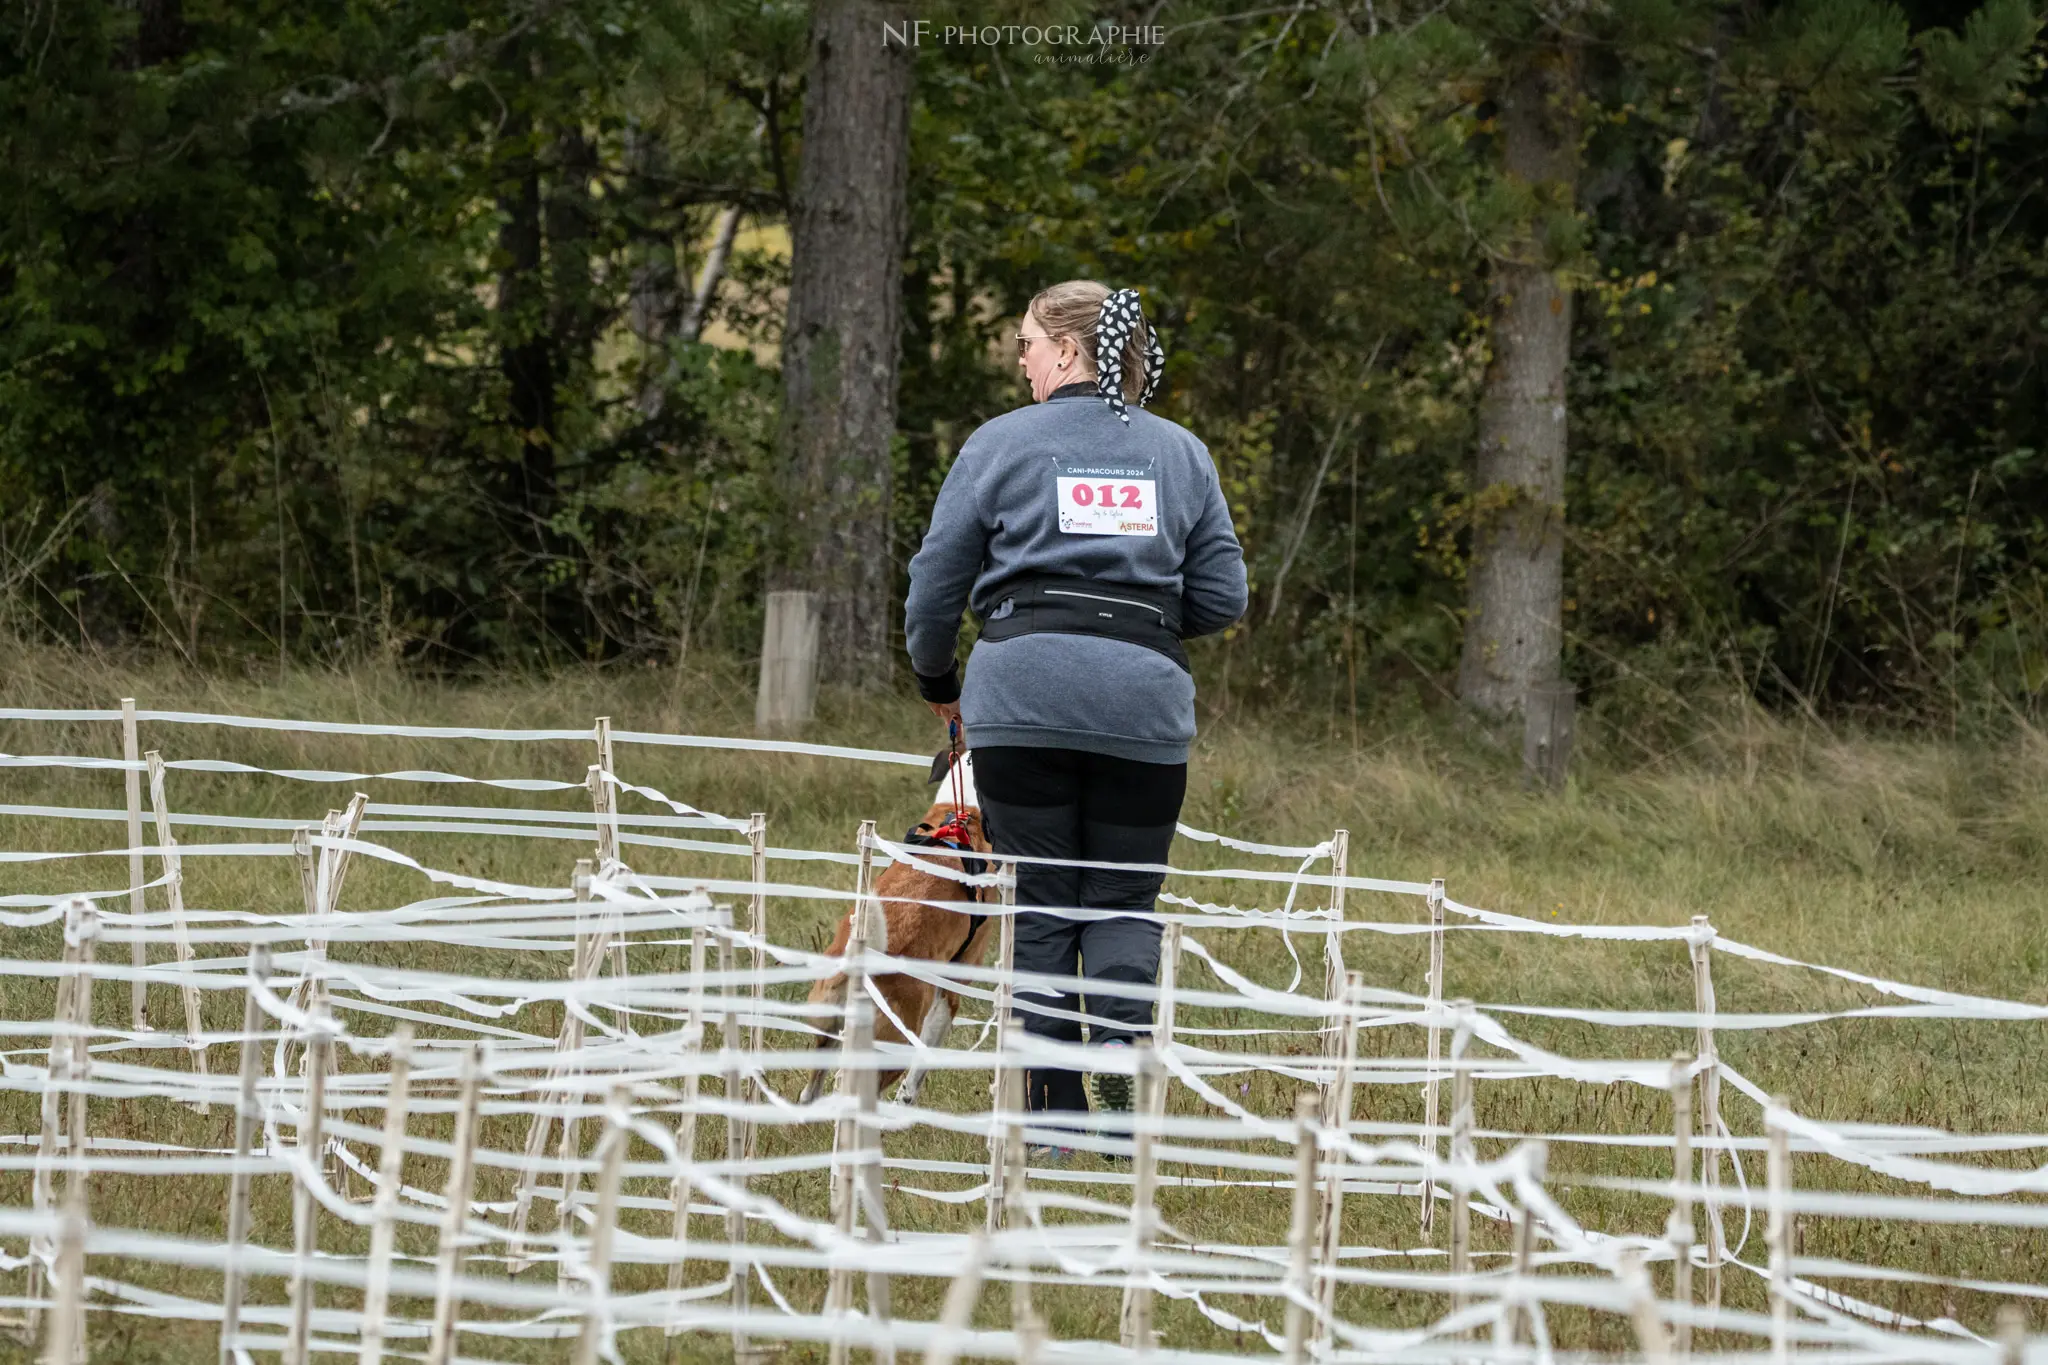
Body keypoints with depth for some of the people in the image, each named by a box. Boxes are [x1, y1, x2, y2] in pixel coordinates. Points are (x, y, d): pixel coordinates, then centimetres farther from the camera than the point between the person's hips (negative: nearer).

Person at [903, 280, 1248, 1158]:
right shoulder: (1181, 454, 12)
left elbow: (936, 581, 8)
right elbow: (1221, 598, 10)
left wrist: (939, 685, 25)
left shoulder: (1003, 443, 6)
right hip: (1144, 702, 1)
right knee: (1126, 900, 9)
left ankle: (1054, 1111, 3)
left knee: (1044, 900, 6)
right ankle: (1119, 1047, -19)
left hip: (1021, 699, -1)